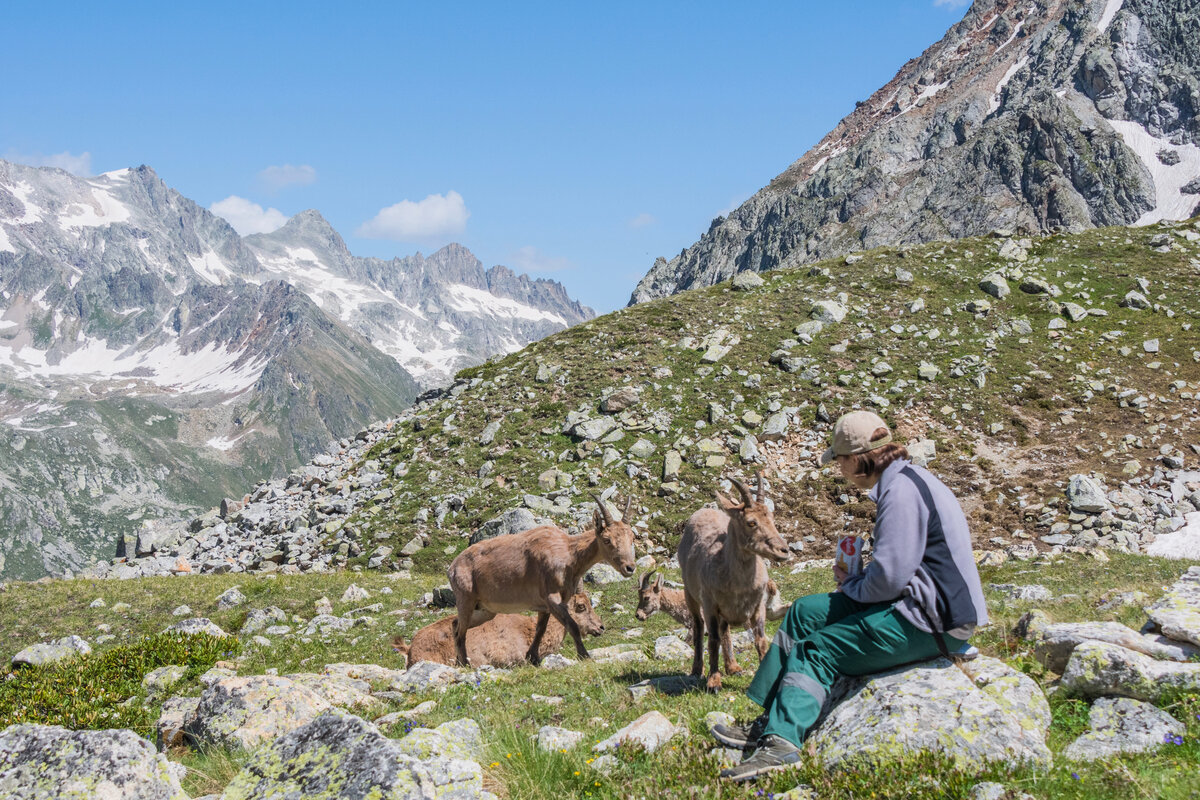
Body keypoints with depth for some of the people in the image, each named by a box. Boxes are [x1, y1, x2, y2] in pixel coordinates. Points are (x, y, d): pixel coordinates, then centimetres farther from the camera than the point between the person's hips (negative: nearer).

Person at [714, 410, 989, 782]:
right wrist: (854, 581, 4)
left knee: (820, 650, -12)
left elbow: (890, 577, -23)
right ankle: (770, 723, 3)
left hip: (933, 619, -10)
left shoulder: (903, 490, -20)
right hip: (918, 602, 10)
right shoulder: (902, 481, 13)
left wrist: (851, 586, -3)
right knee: (806, 612, 7)